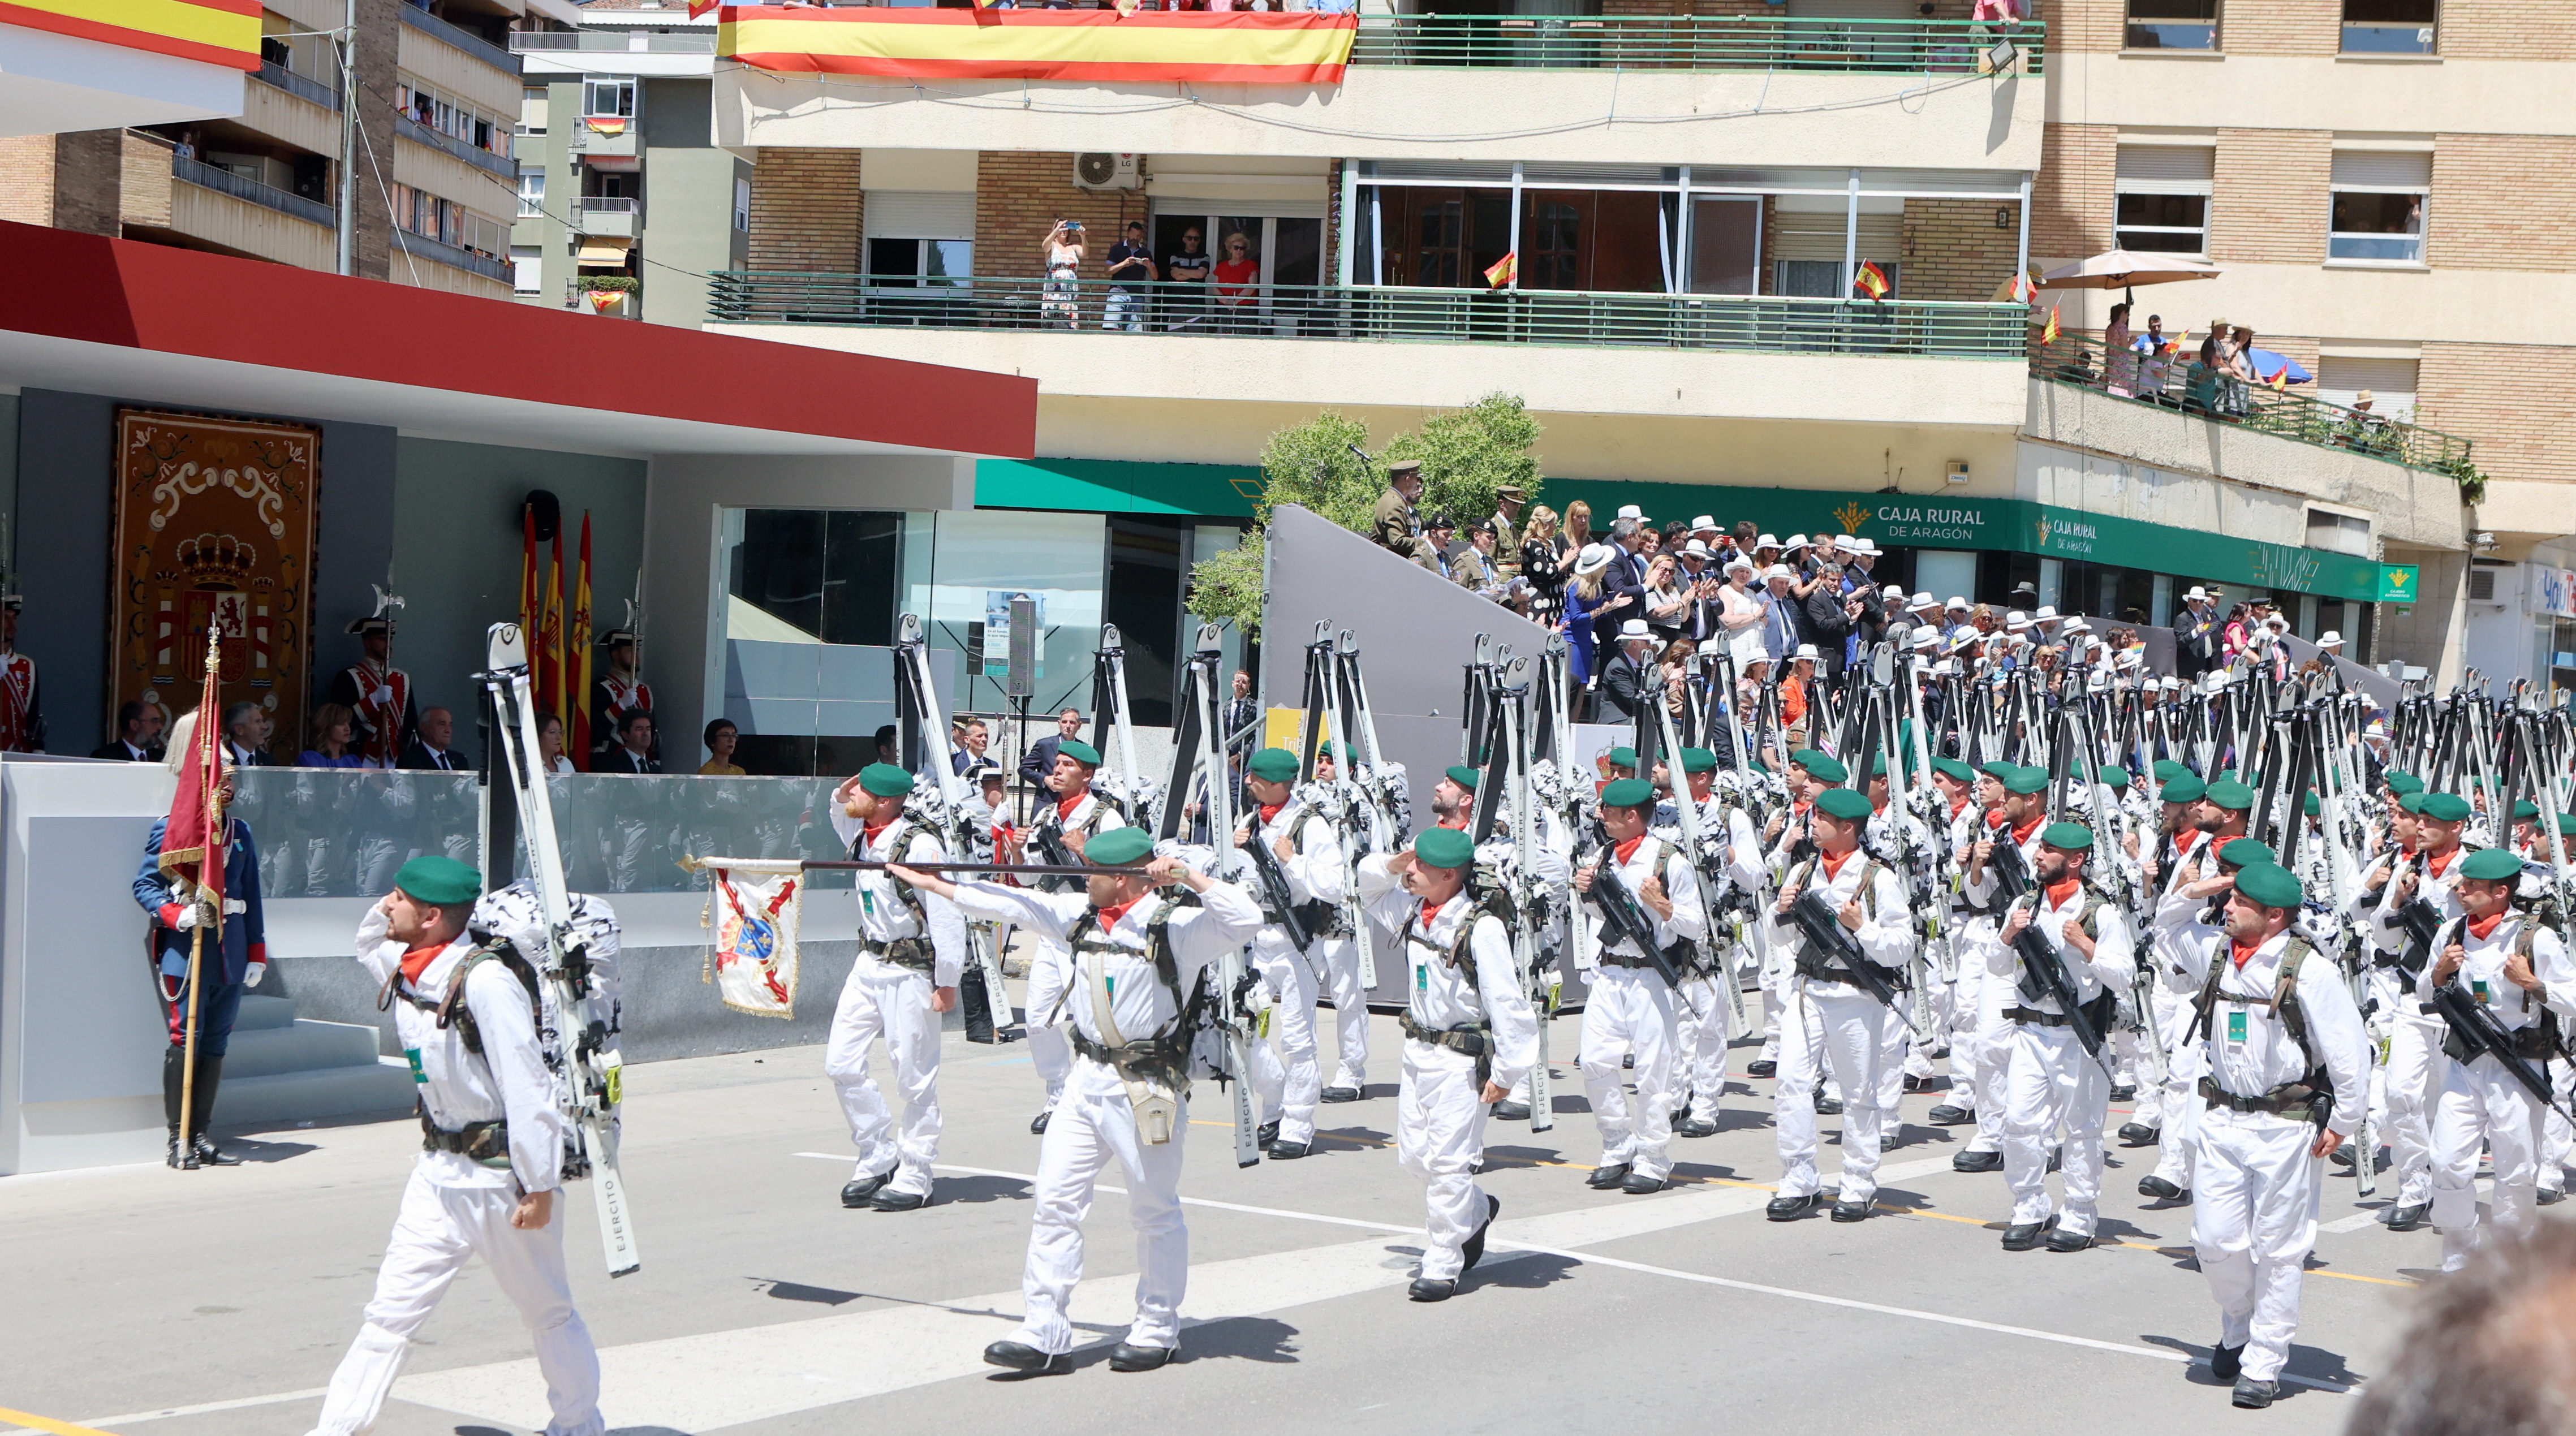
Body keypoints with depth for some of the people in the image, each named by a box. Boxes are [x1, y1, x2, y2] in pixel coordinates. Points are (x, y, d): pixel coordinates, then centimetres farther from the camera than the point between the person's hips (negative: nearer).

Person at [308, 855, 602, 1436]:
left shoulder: (485, 979, -23)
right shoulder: (404, 968, 2)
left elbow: (528, 1087, -22)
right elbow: (369, 945, 28)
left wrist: (539, 1187, -20)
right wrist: (381, 915, 4)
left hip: (502, 1176, -7)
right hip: (439, 1171, 7)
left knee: (548, 1312, 11)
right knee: (390, 1311, 2)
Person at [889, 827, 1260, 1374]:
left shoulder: (1177, 927, -11)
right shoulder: (1078, 915, 9)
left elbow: (1245, 919, -24)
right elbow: (1012, 902, 16)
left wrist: (1188, 875, -24)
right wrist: (931, 883, 20)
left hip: (1149, 1087, -6)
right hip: (1087, 1078, 6)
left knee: (1155, 1210, 5)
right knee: (1055, 1200, 1)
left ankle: (1156, 1330, 20)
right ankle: (1045, 1336, 4)